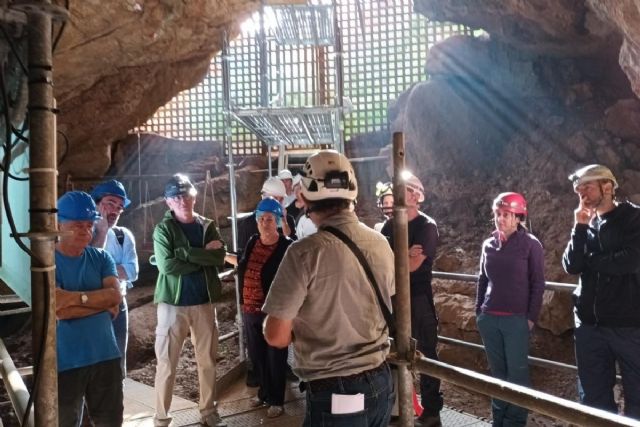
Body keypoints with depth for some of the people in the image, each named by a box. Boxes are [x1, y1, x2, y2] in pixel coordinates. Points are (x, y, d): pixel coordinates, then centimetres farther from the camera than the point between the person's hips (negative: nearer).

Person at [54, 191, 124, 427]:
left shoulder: (101, 257, 4)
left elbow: (115, 295, -9)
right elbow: (60, 309, -19)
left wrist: (78, 297, -19)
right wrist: (102, 303, -13)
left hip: (105, 356, 4)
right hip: (65, 361, -3)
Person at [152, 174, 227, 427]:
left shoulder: (208, 227, 5)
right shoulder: (163, 229, -5)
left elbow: (220, 258, -10)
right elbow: (167, 265, -18)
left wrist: (187, 253, -19)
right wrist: (203, 256, -14)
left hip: (204, 302, 3)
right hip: (173, 303, -3)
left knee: (207, 361, 12)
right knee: (167, 363, 3)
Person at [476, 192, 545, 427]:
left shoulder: (530, 244, -5)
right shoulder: (489, 244, 8)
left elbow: (538, 283, -5)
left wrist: (531, 317, -8)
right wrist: (478, 310, 11)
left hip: (517, 319, -4)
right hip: (489, 318, 4)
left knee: (517, 372, 4)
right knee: (497, 370, 13)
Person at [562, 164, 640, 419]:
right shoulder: (586, 224, 11)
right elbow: (571, 266, 0)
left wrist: (589, 260, -3)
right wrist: (580, 228, -6)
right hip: (589, 324, 5)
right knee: (594, 397, 12)